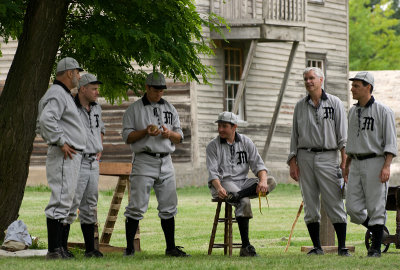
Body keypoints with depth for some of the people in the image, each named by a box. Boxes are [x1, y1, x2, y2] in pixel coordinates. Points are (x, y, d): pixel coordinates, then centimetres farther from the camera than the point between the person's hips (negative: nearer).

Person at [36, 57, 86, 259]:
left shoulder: (64, 95, 21)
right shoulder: (57, 94, -12)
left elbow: (41, 126, 28)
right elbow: (46, 120, -28)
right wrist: (61, 142, -21)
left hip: (72, 157, 11)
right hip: (65, 157, -11)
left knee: (64, 202, 12)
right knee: (61, 200, -12)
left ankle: (58, 248, 15)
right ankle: (54, 250, -14)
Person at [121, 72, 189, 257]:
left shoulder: (170, 109, 17)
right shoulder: (134, 109, 5)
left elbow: (179, 138, 17)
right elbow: (127, 136, -1)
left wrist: (170, 133, -5)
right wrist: (145, 131, -16)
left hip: (166, 163, 4)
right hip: (144, 161, -4)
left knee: (169, 207, 6)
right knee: (136, 207, -8)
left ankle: (170, 247, 13)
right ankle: (129, 248, -5)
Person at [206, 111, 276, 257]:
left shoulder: (246, 142, 11)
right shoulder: (213, 146, 3)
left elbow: (258, 164, 3)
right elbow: (213, 172, -8)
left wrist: (263, 181, -20)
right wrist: (219, 188, -30)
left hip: (243, 182, 4)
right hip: (223, 183, -4)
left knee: (271, 182, -20)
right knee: (244, 202, -33)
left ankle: (238, 195, -40)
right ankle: (245, 247, -36)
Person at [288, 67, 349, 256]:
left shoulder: (334, 103, 5)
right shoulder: (300, 106, 13)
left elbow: (343, 135, 2)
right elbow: (295, 136, 14)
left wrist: (344, 160, -6)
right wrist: (292, 162, 6)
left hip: (328, 157, -3)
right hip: (305, 157, 3)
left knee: (335, 203, -7)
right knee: (310, 205, 3)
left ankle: (342, 246, -3)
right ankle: (316, 246, 9)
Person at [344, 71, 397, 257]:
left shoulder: (383, 111, -6)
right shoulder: (353, 112, 15)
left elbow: (391, 142, -10)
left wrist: (386, 166, -20)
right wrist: (347, 165, 19)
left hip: (376, 163, -7)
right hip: (356, 164, 7)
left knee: (375, 207, -5)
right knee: (353, 209, 0)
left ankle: (376, 248, 2)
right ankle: (379, 231, 21)